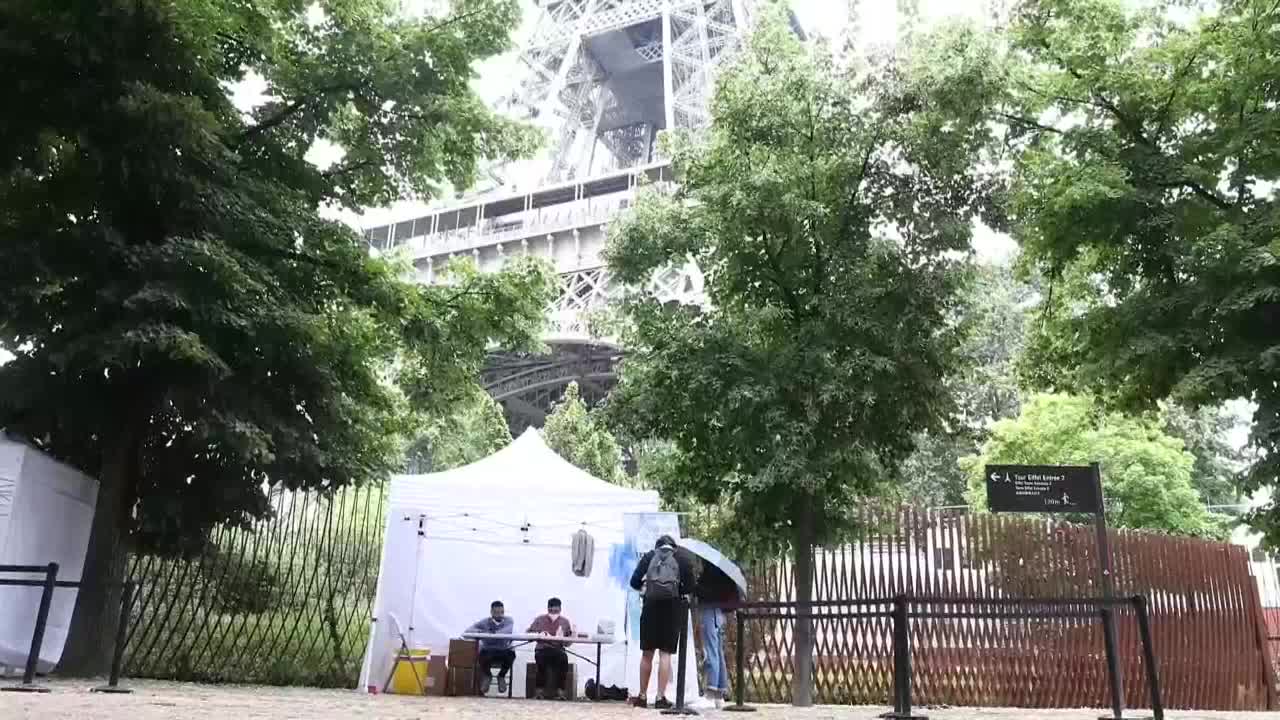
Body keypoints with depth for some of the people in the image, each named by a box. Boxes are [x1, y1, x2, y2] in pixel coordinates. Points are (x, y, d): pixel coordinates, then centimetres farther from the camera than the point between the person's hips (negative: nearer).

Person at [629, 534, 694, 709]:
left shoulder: (649, 556, 11)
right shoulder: (681, 559, 10)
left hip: (651, 606, 1)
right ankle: (660, 697, -5)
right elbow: (689, 586, 4)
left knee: (647, 653, 10)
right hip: (672, 608, -1)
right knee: (665, 654, 0)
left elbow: (634, 581, 3)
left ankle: (643, 696, 15)